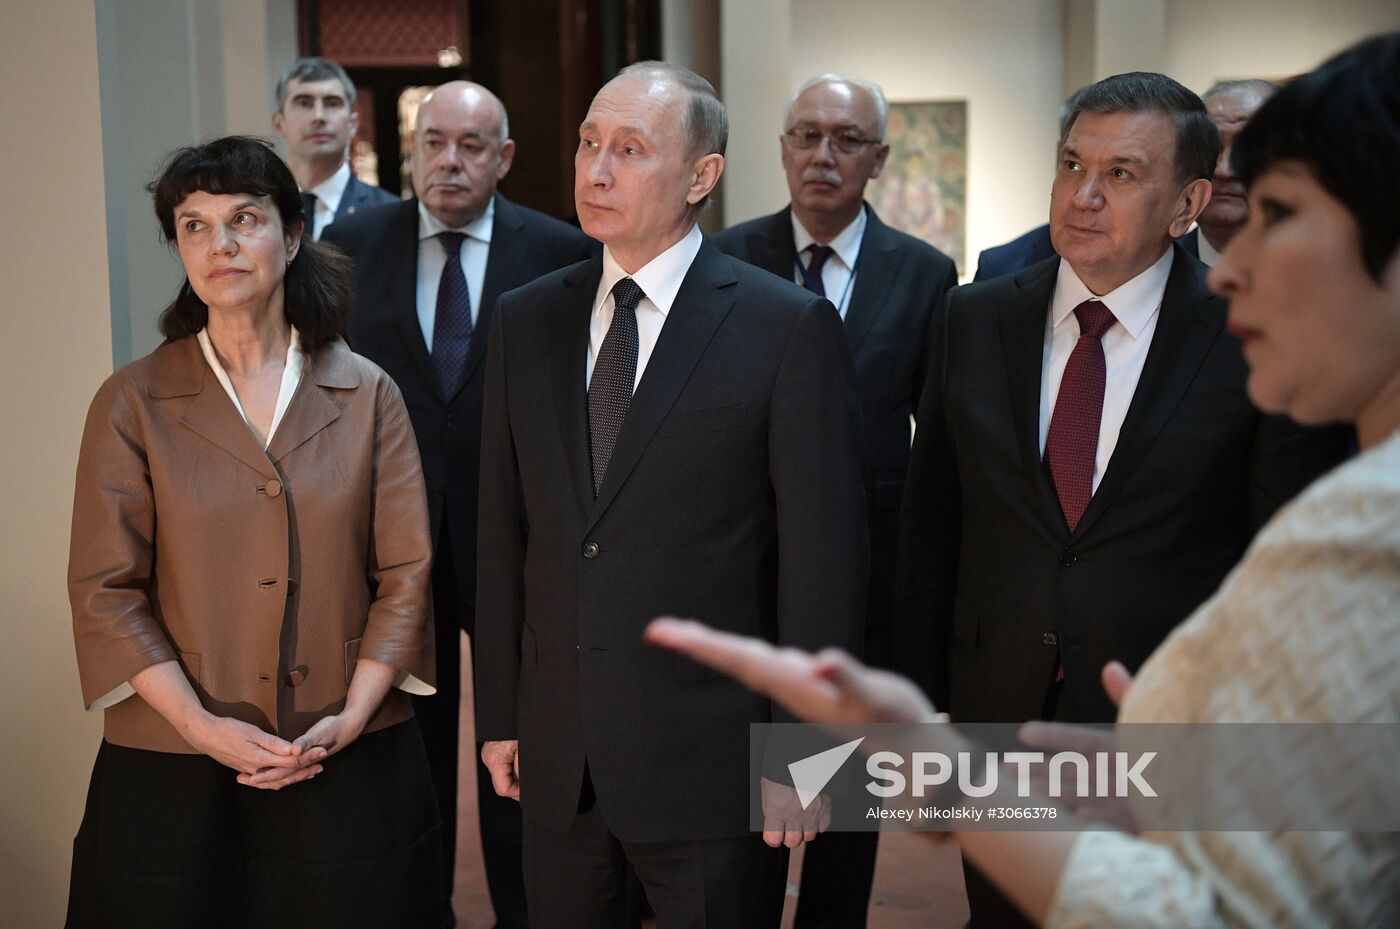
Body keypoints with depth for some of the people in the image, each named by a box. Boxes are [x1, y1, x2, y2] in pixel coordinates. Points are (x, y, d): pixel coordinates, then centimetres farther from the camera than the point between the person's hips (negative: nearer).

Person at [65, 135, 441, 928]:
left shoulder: (366, 395, 5)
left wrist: (352, 717, -10)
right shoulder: (133, 404, 1)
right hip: (175, 767, -1)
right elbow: (105, 592, -3)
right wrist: (202, 726, -14)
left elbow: (406, 572, 1)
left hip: (349, 766, 1)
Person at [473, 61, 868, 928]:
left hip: (709, 760, -4)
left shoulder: (789, 327, -8)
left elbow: (822, 554, -9)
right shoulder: (527, 320, 7)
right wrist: (499, 712, 8)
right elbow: (504, 532, 9)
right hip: (556, 758, 4)